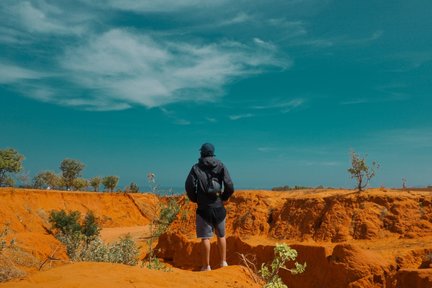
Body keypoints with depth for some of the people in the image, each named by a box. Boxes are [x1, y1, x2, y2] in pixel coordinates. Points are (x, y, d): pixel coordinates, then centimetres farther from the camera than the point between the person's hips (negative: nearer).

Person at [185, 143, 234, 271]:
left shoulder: (196, 168, -2)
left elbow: (189, 186, -10)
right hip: (219, 207, 2)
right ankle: (223, 262, 24)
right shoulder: (221, 166, 2)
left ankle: (206, 266, 8)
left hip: (203, 208, -2)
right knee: (221, 235, 18)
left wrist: (195, 199, 7)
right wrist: (223, 198, 12)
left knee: (205, 237, 3)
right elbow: (230, 187, -5)